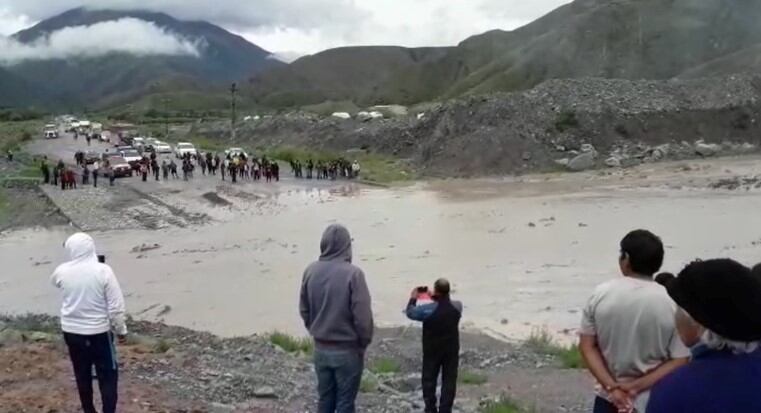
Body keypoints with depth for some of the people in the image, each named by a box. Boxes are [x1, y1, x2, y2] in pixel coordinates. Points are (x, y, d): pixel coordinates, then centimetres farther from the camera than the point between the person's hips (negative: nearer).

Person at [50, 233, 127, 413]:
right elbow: (116, 306, -15)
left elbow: (54, 281, 21)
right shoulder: (103, 271, -18)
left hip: (71, 332, 4)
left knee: (82, 375, 18)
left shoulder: (62, 271, -7)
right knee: (108, 376, 8)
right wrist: (121, 330, -2)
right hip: (99, 332, -4)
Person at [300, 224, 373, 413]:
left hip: (321, 349, 5)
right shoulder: (352, 273, -19)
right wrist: (363, 343, -2)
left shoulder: (311, 271, -2)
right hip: (347, 350, -5)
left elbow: (304, 310, 7)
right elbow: (362, 316, -18)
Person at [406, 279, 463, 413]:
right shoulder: (457, 306, -13)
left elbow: (410, 313, -5)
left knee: (429, 379, 15)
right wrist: (436, 298, 18)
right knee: (449, 381, 12)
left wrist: (413, 298, 10)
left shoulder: (428, 309, -23)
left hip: (432, 351, -2)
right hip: (452, 350, 2)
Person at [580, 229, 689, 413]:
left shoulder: (601, 294, -8)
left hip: (609, 398, 2)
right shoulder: (672, 303, -12)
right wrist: (636, 387, -14)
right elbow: (679, 362, -14)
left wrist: (612, 387, -10)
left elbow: (587, 346, -7)